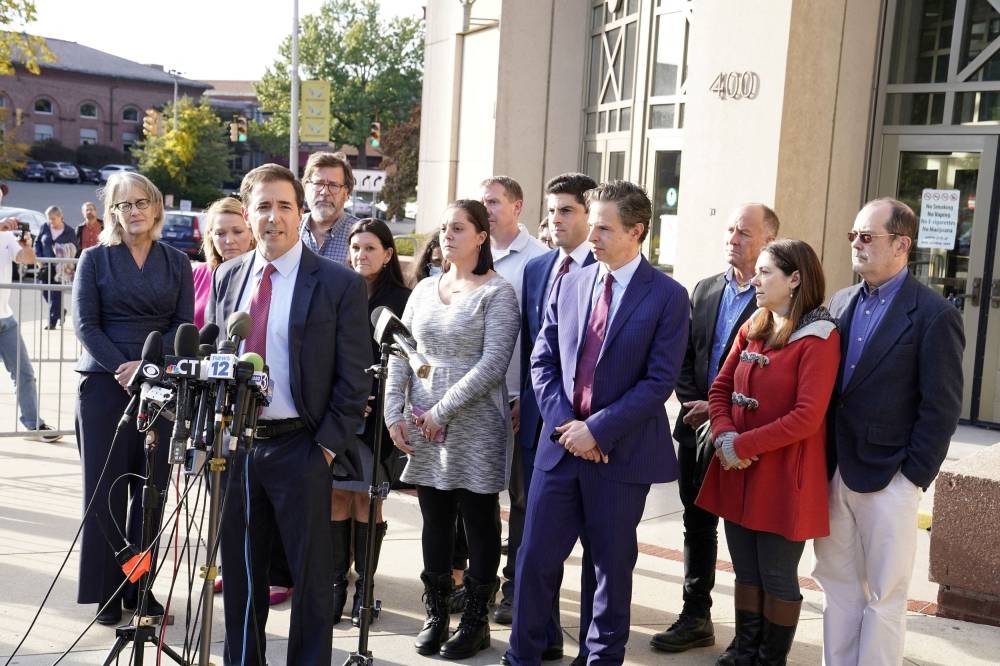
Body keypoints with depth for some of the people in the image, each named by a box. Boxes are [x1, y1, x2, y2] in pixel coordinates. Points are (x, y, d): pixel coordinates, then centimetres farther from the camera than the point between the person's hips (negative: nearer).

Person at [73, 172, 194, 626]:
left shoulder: (177, 262, 10)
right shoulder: (94, 259, 5)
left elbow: (184, 324, 3)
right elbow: (85, 324, -3)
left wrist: (148, 365, -13)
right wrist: (120, 368, -16)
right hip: (104, 384, -1)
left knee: (150, 487, 3)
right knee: (105, 487, 1)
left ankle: (139, 585, 13)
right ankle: (105, 591, 9)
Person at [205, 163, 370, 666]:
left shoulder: (338, 284, -7)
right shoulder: (226, 277, 8)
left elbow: (354, 379, -7)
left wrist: (327, 445, -12)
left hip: (300, 448, -4)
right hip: (234, 445, 5)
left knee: (312, 576, 6)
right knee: (240, 571, 16)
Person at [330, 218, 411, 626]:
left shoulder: (400, 299, 1)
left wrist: (375, 402, -10)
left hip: (377, 412, -2)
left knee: (366, 496, 2)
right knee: (337, 494, 3)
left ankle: (365, 585, 12)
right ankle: (337, 581, 13)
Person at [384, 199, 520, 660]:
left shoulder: (497, 293, -5)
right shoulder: (424, 290, 12)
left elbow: (492, 365, -14)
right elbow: (400, 356, 10)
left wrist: (442, 411, -16)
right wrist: (394, 413, -1)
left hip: (474, 427, -5)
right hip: (421, 427, 5)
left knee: (479, 523, 5)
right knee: (435, 522, 11)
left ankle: (475, 620, 16)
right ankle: (435, 614, 23)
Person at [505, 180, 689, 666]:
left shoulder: (668, 297, -7)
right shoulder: (570, 284, 7)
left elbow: (659, 381, -12)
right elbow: (542, 360, 6)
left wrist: (597, 429, -16)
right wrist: (563, 423, -8)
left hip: (621, 452, -3)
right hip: (561, 444, 4)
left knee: (612, 563, 10)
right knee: (536, 557, 7)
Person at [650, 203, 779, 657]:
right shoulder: (705, 290, 10)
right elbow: (685, 355, 11)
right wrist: (692, 402, -3)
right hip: (696, 427, 6)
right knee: (697, 523, 14)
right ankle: (696, 618, 27)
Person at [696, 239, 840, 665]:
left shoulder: (818, 339, -13)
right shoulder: (751, 328, 9)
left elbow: (807, 417, -20)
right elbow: (720, 388, 10)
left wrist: (741, 445, -18)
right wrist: (723, 435, -9)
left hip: (783, 477, -6)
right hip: (738, 472, 7)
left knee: (777, 576, 6)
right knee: (745, 572, 15)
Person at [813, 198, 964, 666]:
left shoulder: (934, 315, -10)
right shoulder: (841, 303, 9)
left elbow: (941, 409, -10)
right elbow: (825, 388, 10)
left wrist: (913, 478, -12)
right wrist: (824, 462, 4)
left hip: (887, 480, -6)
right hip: (833, 472, 6)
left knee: (884, 595, 7)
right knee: (838, 584, 15)